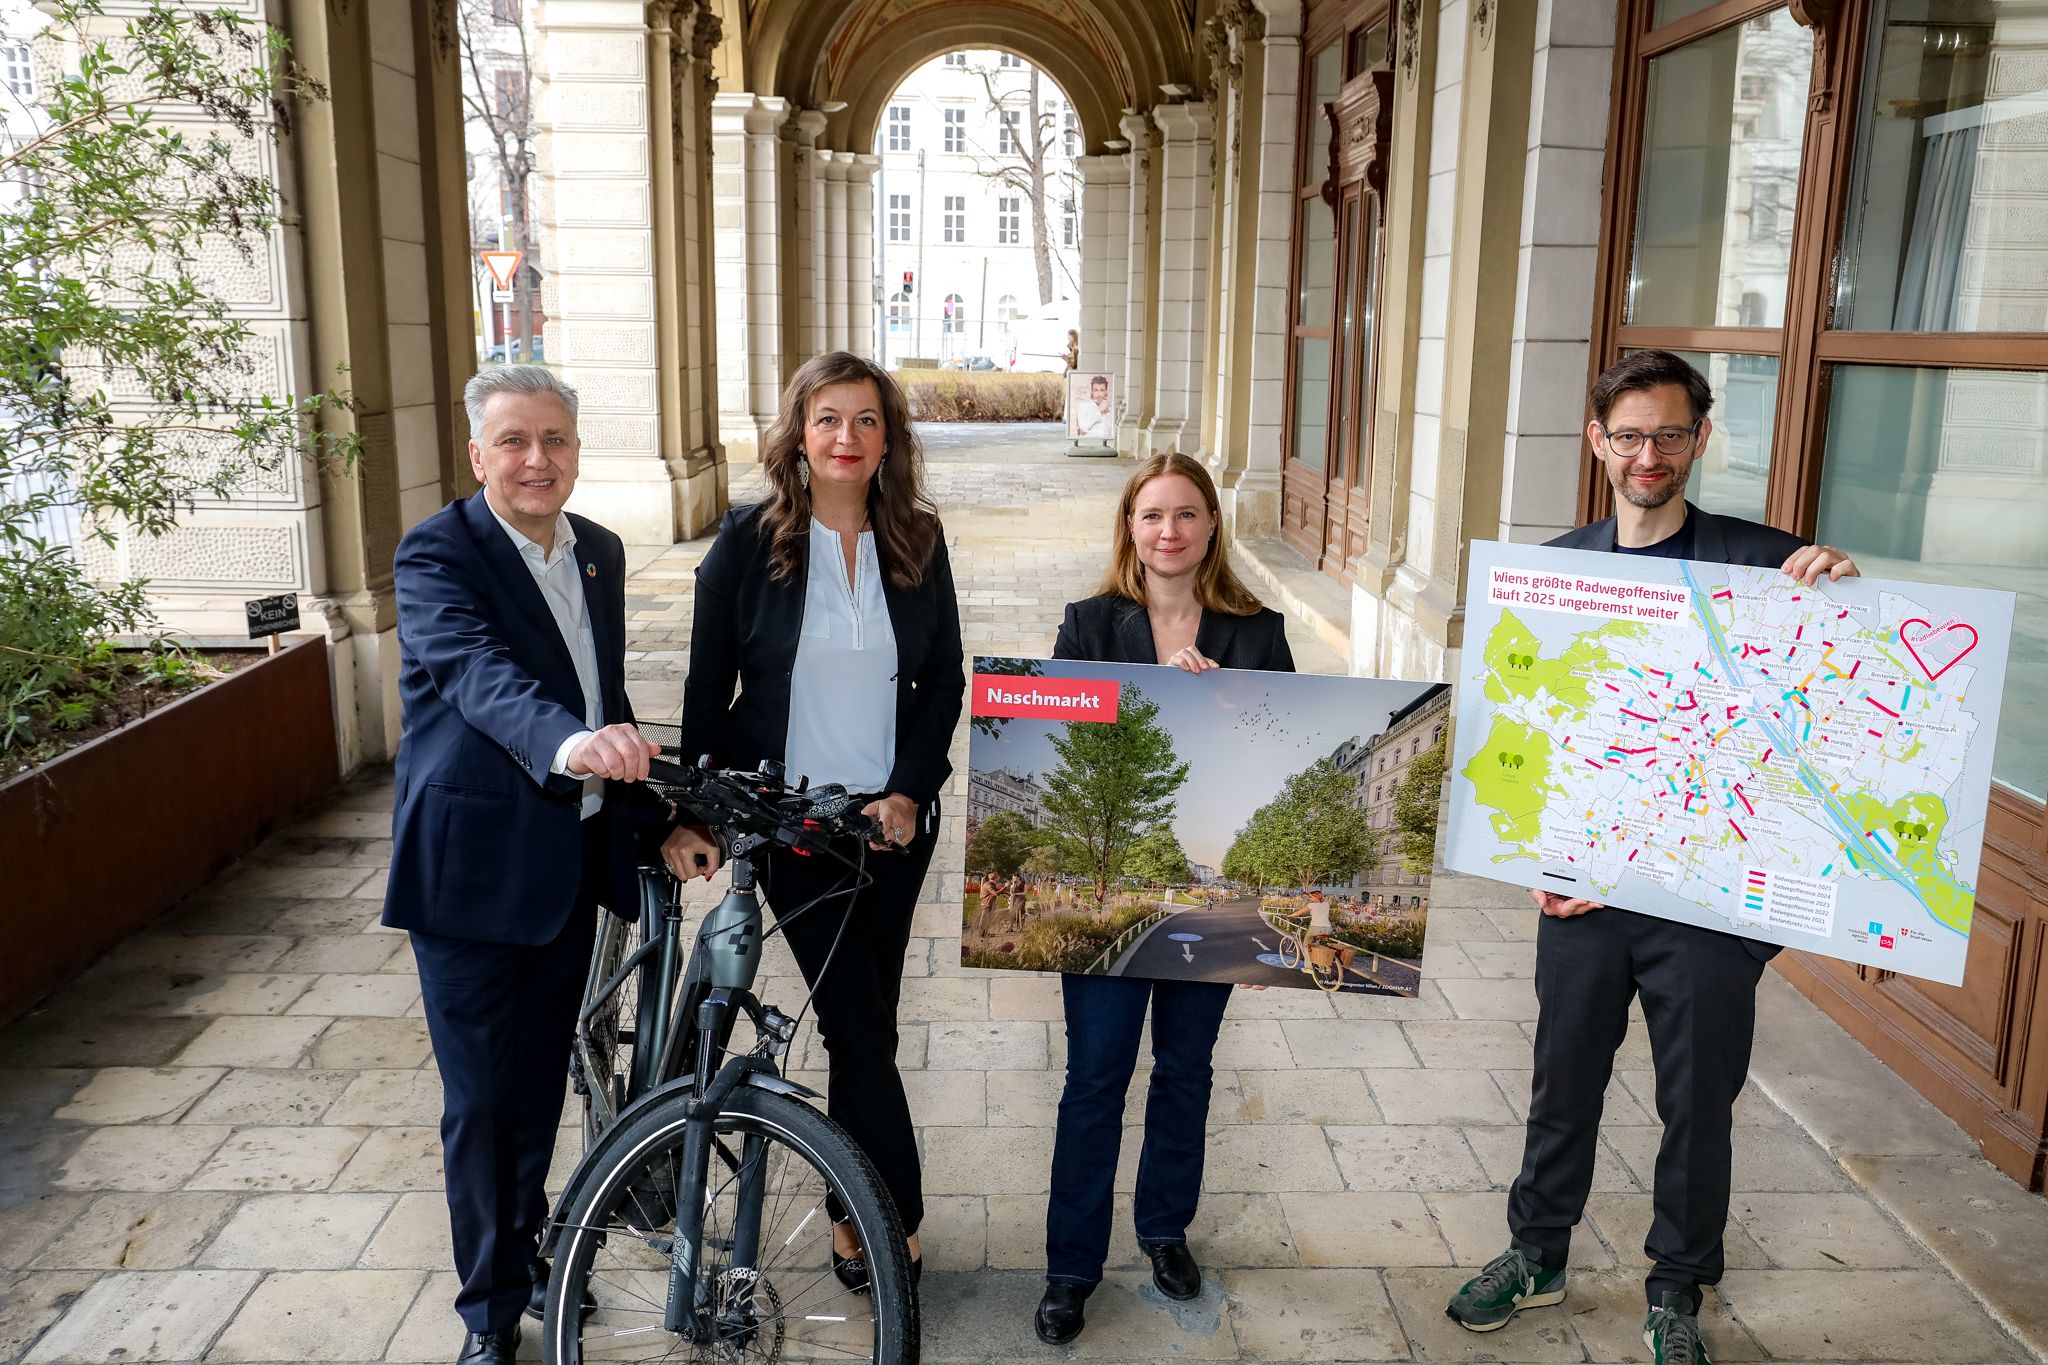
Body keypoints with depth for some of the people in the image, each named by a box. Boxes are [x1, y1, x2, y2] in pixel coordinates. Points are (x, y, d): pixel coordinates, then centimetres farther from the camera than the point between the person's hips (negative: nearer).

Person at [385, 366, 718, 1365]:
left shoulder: (599, 553, 8)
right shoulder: (437, 555, -13)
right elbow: (479, 672, -32)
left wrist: (658, 821, 9)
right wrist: (567, 743, -52)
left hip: (572, 859, 6)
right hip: (473, 864, -6)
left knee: (540, 1079, 19)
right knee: (481, 1099, 4)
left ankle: (528, 1246, 41)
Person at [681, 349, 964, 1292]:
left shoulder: (917, 542, 2)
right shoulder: (749, 541, -5)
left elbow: (945, 682, 5)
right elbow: (709, 689, -1)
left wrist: (909, 789, -7)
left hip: (895, 815, 3)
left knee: (867, 1018, 10)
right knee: (860, 1024, -2)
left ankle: (855, 1217, 27)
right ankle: (895, 1222, 14)